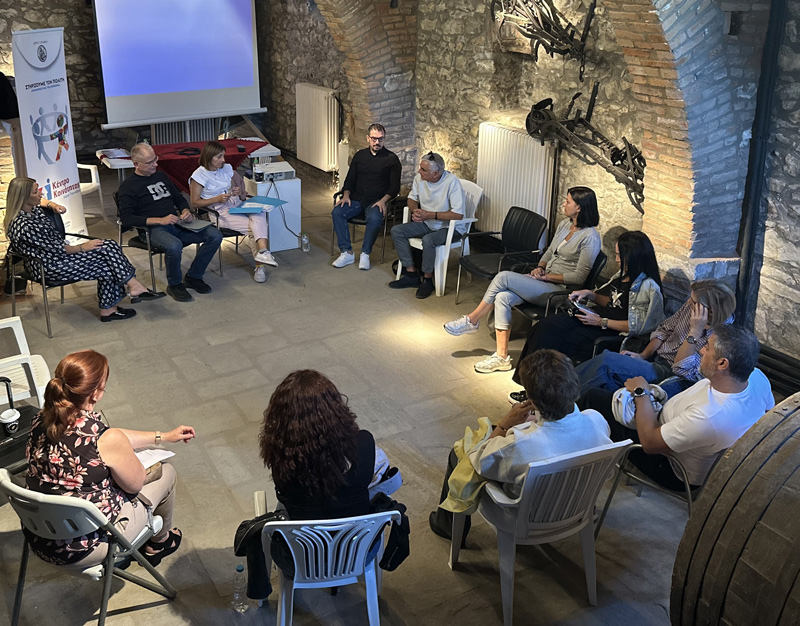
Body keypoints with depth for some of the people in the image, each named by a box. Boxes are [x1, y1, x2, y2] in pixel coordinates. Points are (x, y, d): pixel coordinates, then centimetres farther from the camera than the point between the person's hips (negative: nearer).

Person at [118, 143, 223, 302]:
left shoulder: (161, 176, 20)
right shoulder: (128, 186, 0)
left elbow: (179, 199, 30)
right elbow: (126, 219, -11)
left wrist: (186, 211, 5)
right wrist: (159, 220, -20)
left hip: (176, 224, 7)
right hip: (153, 229, -6)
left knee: (215, 235, -14)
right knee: (174, 246, -40)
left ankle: (193, 277, 0)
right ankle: (174, 284, -11)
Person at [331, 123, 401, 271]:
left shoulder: (391, 159, 4)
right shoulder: (360, 155, 15)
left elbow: (395, 187, -1)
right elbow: (350, 179, 17)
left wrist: (383, 200, -18)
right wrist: (346, 195, -3)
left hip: (376, 202, -4)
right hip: (357, 199, 4)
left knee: (374, 218, -37)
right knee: (337, 212, -23)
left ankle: (365, 253, -22)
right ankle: (347, 253, -21)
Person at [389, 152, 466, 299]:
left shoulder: (452, 182, -24)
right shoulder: (419, 178, -5)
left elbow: (458, 214, -26)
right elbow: (412, 198, 14)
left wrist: (430, 215, -25)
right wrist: (415, 210, -11)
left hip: (452, 228, -7)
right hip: (428, 224, 7)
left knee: (428, 240, -36)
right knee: (396, 230, -9)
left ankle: (427, 279, -13)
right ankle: (412, 274, -5)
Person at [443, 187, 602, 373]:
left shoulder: (590, 237, -14)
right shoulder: (564, 225, 12)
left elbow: (579, 277, -16)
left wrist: (547, 276, -13)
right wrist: (539, 268, 2)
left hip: (559, 290, -8)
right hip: (545, 282, 8)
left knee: (503, 277, -21)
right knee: (502, 297, -19)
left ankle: (472, 321, -4)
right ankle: (502, 357, -15)